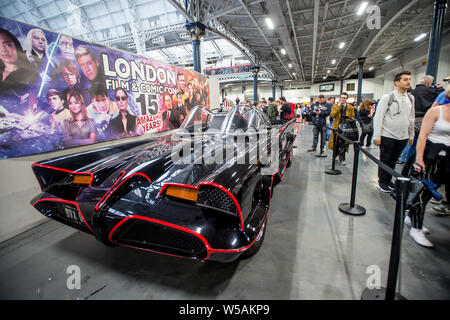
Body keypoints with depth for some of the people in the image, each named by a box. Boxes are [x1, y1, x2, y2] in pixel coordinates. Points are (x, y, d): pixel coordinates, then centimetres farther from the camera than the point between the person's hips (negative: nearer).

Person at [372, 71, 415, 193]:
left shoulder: (411, 98, 11)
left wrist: (411, 135, 15)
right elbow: (378, 117, -10)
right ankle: (382, 182, 17)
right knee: (385, 160, 5)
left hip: (403, 137, 5)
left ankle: (388, 180, 27)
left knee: (393, 160, 14)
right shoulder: (388, 97, -7)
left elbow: (411, 118, 17)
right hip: (388, 136, -5)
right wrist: (377, 136, -13)